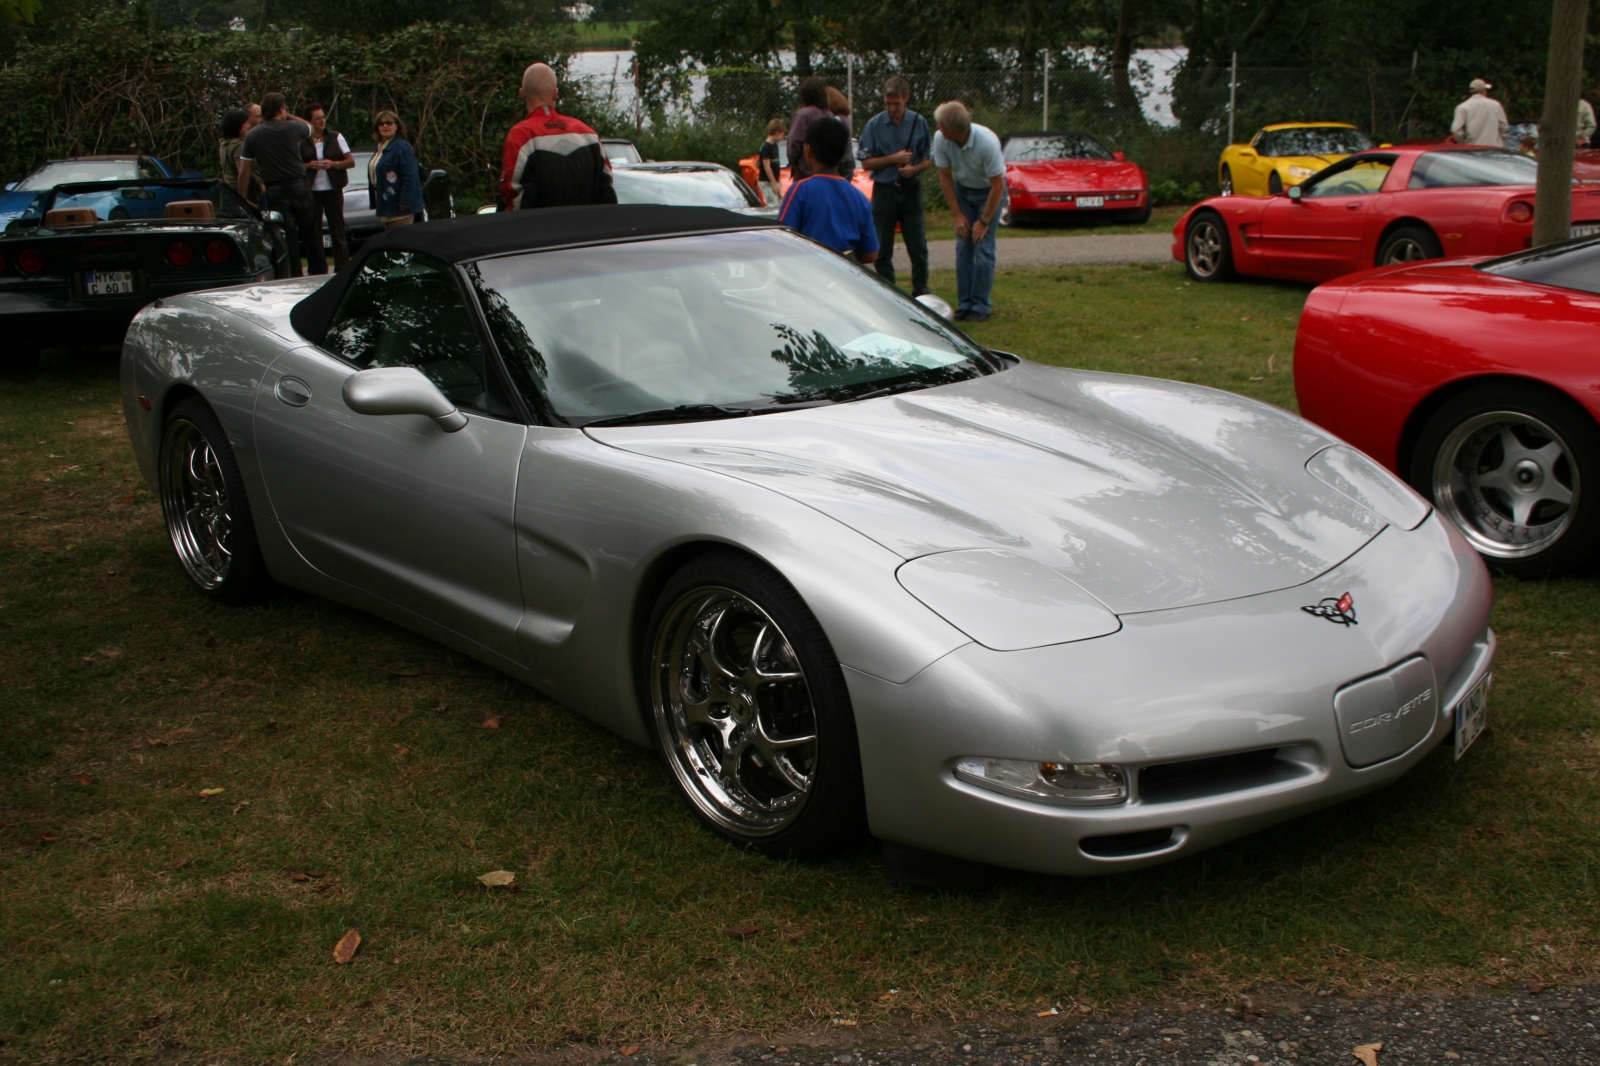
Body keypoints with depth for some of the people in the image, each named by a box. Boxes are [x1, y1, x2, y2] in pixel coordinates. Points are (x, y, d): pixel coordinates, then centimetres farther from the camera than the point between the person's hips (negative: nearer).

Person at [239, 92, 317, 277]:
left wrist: (243, 199, 8)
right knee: (311, 235, 12)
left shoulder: (252, 136, 1)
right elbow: (310, 129, 23)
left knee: (288, 239, 2)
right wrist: (289, 117, 28)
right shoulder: (292, 128, -2)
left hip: (275, 192, 0)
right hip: (299, 187, 0)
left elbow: (244, 172, 1)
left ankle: (295, 278, 1)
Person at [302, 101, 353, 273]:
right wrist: (308, 166, -15)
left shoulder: (335, 137, 5)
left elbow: (351, 161, 5)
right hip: (310, 191, -1)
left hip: (333, 190, 1)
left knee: (338, 231, 2)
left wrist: (333, 164, -12)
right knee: (313, 233, 0)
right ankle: (318, 273, 5)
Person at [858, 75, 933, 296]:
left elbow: (929, 158, 8)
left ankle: (921, 292, 11)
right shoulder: (874, 125, -1)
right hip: (884, 189, -1)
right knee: (882, 249, 3)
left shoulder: (919, 123, 3)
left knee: (918, 247, 1)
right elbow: (866, 162, -2)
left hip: (911, 189, 1)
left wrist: (915, 168, -12)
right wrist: (894, 159, -13)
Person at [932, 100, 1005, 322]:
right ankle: (965, 303, 6)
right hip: (962, 190, 4)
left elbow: (998, 185, -24)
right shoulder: (940, 139, -20)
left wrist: (984, 221, -20)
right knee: (963, 248, -1)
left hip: (989, 191, -4)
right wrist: (957, 215, -9)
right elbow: (945, 177, -7)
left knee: (983, 248, -10)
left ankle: (981, 307, -5)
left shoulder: (987, 142, -33)